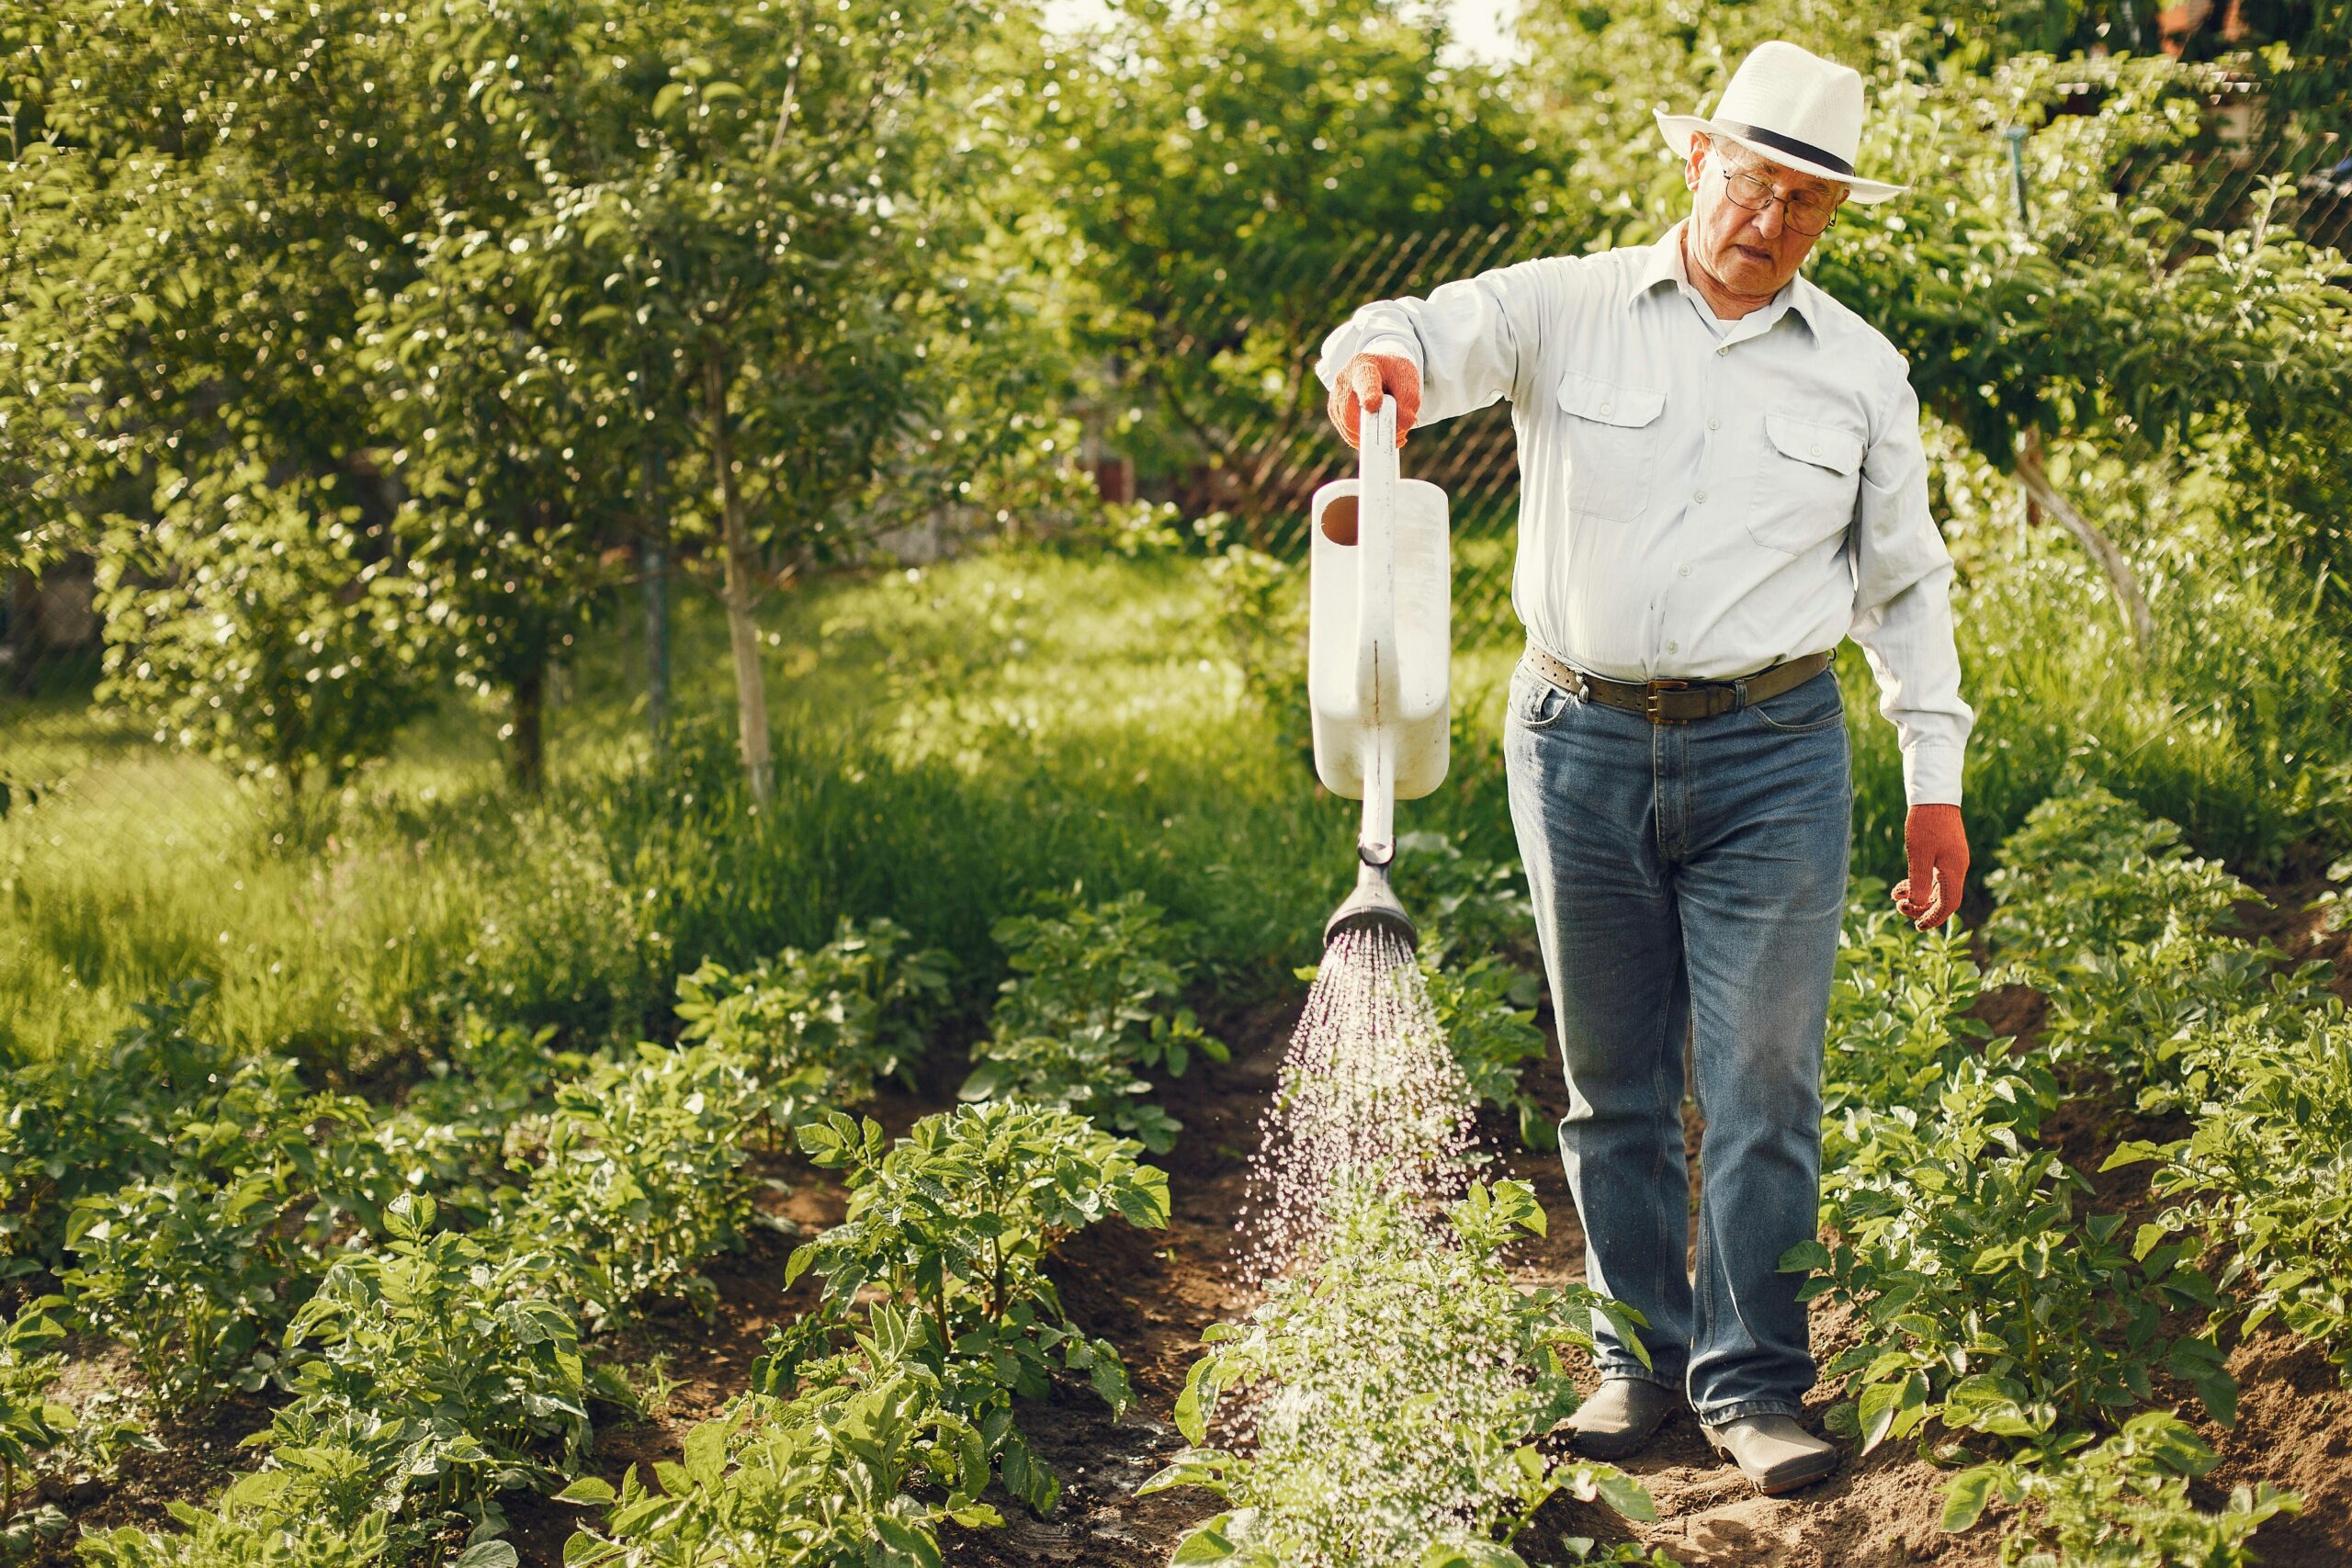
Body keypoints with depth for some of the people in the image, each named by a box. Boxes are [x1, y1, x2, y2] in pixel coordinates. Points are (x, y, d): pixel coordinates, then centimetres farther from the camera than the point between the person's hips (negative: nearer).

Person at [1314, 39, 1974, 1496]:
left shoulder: (1861, 371, 7)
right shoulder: (1567, 309, 2)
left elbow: (1906, 579, 14)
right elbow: (1438, 335, -14)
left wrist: (1937, 781, 10)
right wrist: (1375, 351, -40)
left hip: (1772, 753, 0)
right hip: (1581, 746, 0)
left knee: (1764, 1083, -3)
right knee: (1615, 1084, 9)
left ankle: (1754, 1380, 7)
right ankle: (1641, 1358, 21)